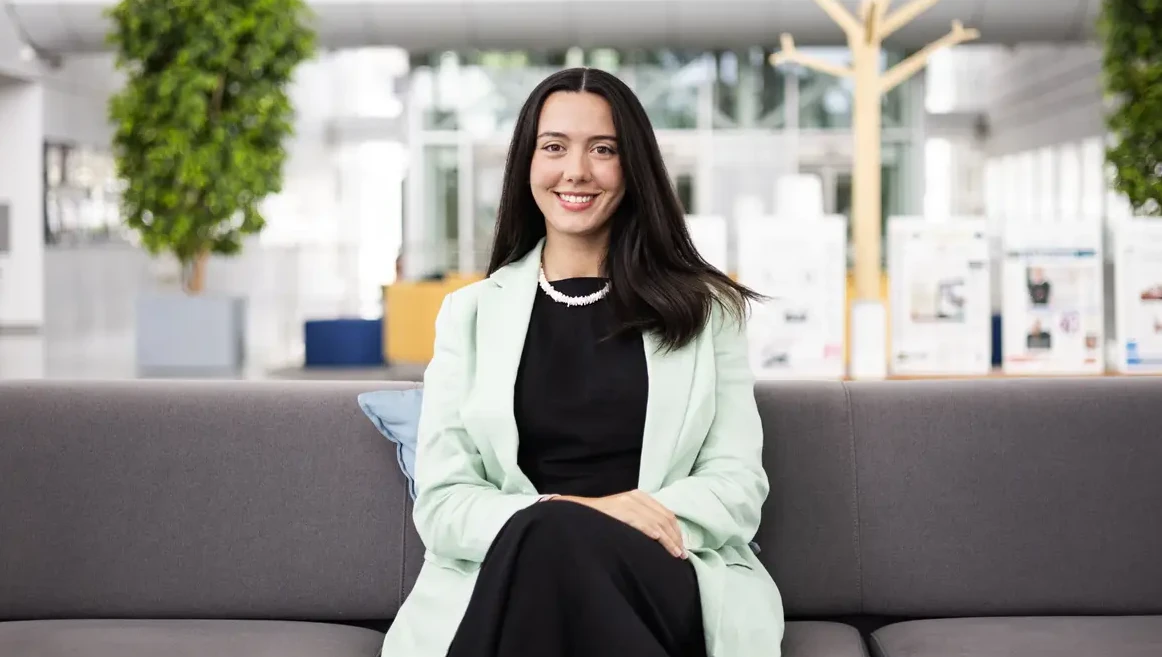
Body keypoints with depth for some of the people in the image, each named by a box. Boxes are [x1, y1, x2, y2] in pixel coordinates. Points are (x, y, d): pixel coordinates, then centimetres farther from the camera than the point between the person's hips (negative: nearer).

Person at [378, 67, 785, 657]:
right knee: (547, 531, -34)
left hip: (661, 584, -1)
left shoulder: (705, 308, 13)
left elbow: (739, 484, 4)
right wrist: (565, 513, -17)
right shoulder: (469, 312, 14)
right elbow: (442, 501, 6)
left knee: (554, 541, -34)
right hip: (508, 581, 1)